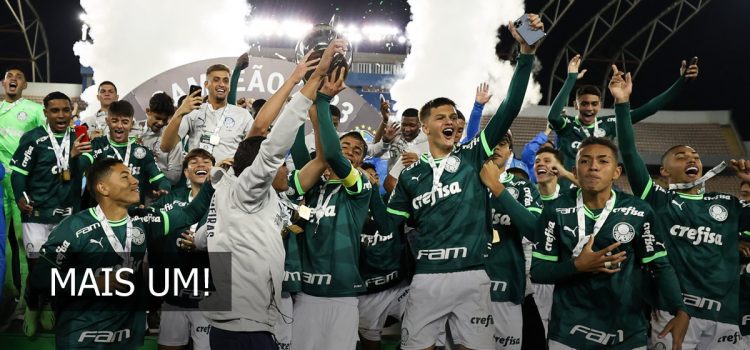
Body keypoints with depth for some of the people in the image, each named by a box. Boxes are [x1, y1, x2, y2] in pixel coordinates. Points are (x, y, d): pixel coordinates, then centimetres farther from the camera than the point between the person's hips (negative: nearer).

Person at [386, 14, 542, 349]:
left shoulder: (473, 156, 4)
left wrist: (526, 54, -15)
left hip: (473, 277, -1)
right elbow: (390, 224, 18)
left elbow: (508, 109, -6)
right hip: (427, 278, 1)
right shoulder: (410, 174, 9)